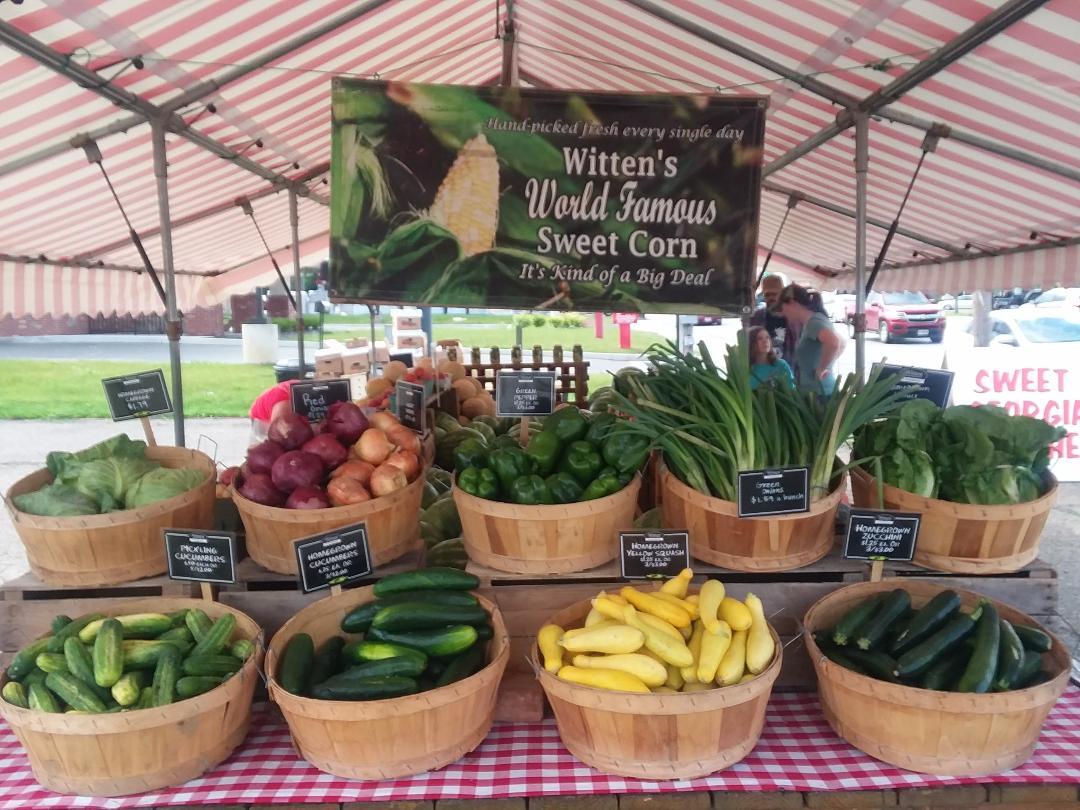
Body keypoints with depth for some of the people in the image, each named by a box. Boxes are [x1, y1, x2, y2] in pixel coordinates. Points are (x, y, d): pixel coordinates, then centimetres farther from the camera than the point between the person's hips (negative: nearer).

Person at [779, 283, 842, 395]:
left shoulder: (814, 321, -13)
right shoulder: (808, 323, 14)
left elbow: (833, 343, -34)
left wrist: (821, 369, -21)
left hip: (817, 391, -10)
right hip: (812, 390, 10)